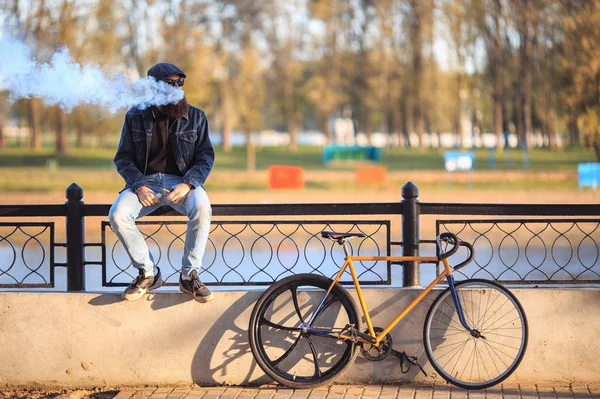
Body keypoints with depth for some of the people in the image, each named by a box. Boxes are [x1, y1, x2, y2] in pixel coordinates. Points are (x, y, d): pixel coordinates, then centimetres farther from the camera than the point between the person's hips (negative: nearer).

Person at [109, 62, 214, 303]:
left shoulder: (195, 117, 6)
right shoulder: (136, 116, 4)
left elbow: (206, 156, 3)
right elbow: (123, 157, 4)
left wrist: (188, 184, -15)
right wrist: (139, 186, -13)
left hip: (180, 181, 0)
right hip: (145, 181, 1)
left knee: (202, 209, -35)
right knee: (117, 215, -29)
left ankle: (189, 275, -18)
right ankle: (148, 273, -8)